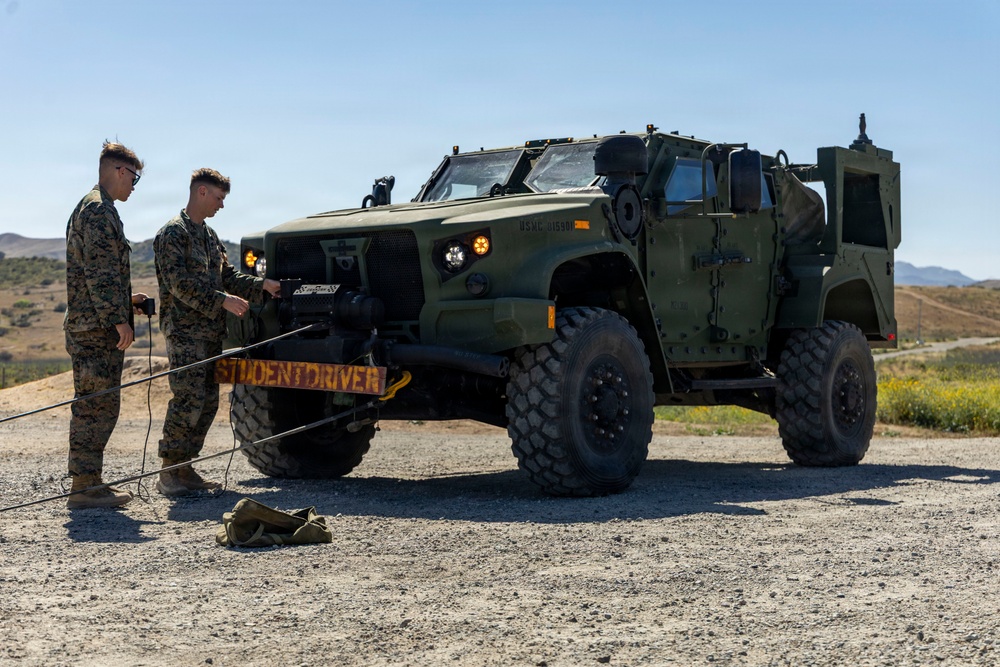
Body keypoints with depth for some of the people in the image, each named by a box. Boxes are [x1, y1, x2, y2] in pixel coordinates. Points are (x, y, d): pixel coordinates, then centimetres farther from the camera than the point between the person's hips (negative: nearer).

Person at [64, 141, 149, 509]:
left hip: (89, 325, 11)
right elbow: (99, 272, -20)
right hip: (97, 328, -11)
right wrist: (117, 318, -22)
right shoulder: (99, 210, -12)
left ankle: (88, 482, 19)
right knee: (97, 406, -8)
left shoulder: (92, 207, 22)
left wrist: (124, 301, 26)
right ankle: (84, 488, -6)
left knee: (94, 407, 13)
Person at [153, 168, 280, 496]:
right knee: (188, 401, -14)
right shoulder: (172, 233, -8)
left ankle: (185, 469, 15)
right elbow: (179, 284, -17)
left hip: (211, 331, 9)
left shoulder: (209, 235, 20)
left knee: (208, 402, 8)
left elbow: (228, 276, 22)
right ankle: (168, 474, -8)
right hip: (184, 330, -9)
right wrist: (223, 300, -21)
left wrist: (262, 285, 8)